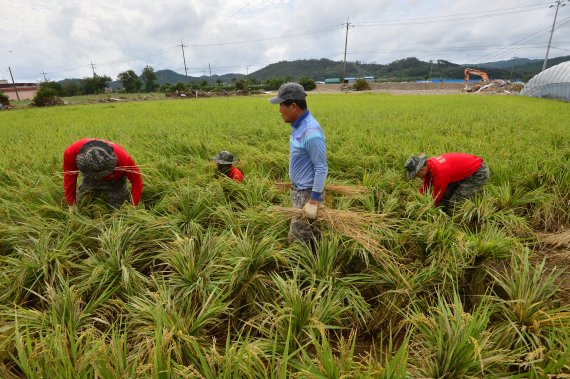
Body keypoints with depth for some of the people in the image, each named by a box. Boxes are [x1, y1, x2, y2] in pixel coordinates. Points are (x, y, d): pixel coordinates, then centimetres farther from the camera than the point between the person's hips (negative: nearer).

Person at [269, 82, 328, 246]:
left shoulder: (311, 132, -26)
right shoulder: (299, 126, 4)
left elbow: (321, 168, -24)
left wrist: (314, 201, -22)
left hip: (308, 193, -9)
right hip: (299, 189, 9)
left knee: (297, 239, 1)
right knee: (311, 236, 20)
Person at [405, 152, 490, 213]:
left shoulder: (440, 171, -35)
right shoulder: (428, 165, -9)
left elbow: (436, 197, -23)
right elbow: (424, 188, 3)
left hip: (479, 172, -9)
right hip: (464, 171, 9)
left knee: (455, 203, -14)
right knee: (444, 196, 2)